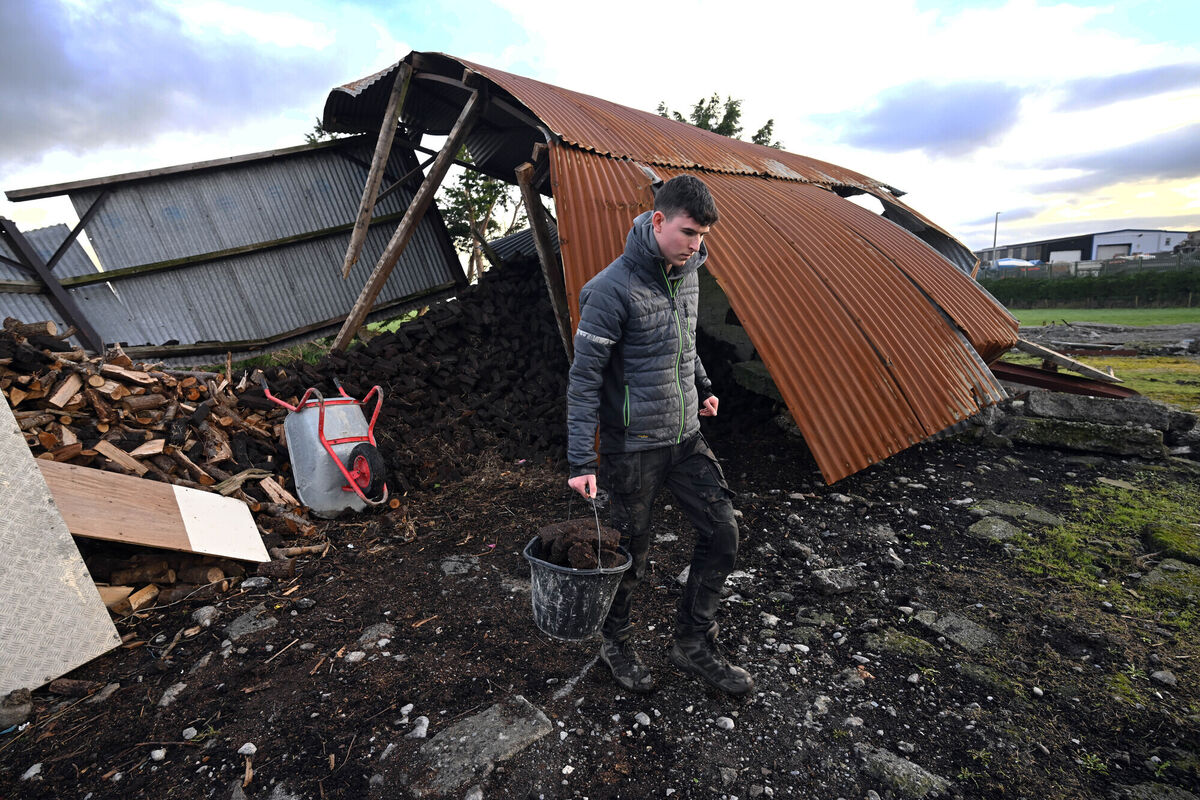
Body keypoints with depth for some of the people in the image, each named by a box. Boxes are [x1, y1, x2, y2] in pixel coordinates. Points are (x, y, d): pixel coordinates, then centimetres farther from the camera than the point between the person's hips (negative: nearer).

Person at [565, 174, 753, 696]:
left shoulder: (686, 275, 5)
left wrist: (702, 388, 28)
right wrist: (580, 462, -18)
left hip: (686, 437, 7)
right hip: (632, 447, -7)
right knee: (630, 554, 8)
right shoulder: (612, 290, -19)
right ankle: (616, 644, 37)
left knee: (721, 533, 7)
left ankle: (694, 646, 27)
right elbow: (584, 380, -18)